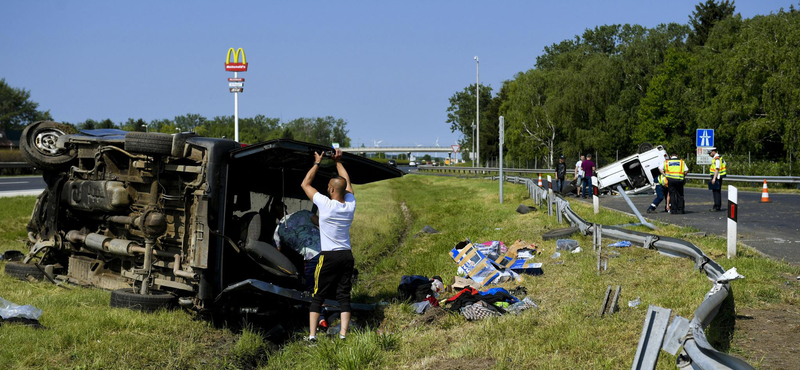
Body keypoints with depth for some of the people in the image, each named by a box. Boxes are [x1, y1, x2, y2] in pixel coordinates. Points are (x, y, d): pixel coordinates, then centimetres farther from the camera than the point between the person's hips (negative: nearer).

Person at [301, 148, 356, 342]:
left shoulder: (325, 204, -12)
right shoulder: (351, 205, 0)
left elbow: (305, 184, 1)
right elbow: (346, 182, 20)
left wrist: (317, 162, 10)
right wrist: (338, 162, 28)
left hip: (329, 256, -4)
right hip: (347, 256, 4)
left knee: (318, 296, 3)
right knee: (344, 297, 5)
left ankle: (312, 335, -2)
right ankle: (343, 335, -1)